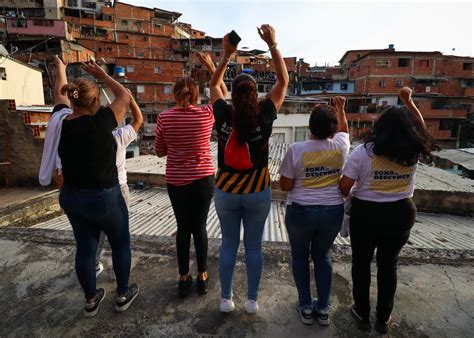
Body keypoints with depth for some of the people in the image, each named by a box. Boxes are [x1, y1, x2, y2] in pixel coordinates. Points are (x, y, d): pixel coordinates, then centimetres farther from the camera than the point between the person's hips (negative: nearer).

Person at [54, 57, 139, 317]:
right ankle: (123, 295, 29)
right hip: (103, 197, -6)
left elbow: (60, 95, 18)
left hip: (70, 197, 6)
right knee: (121, 244, 15)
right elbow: (124, 96, -5)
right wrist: (102, 75, 7)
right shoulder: (100, 122, -19)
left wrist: (60, 69, 34)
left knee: (85, 247, 18)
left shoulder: (60, 122, -4)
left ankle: (91, 300, 34)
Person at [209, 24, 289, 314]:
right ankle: (253, 300, 28)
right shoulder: (264, 116, -11)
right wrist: (272, 45, -2)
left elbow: (214, 84, 11)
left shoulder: (224, 115, -9)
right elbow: (283, 80, 1)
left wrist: (227, 55, 6)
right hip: (258, 192, 0)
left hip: (226, 192, 1)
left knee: (228, 245, 14)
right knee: (254, 247, 13)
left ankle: (226, 299, 28)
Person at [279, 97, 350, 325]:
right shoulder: (340, 146, -5)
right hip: (333, 212, 3)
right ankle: (323, 308, 29)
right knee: (322, 256, 21)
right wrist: (340, 109, 31)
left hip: (301, 212, -3)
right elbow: (344, 130, 20)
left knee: (299, 256, 18)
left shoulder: (296, 150, -15)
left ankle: (306, 307, 26)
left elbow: (285, 186, -9)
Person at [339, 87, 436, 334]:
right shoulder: (412, 152, -5)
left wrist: (344, 197, 6)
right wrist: (408, 101, 19)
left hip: (366, 213, -3)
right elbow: (422, 129, 17)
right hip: (401, 214, 3)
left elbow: (344, 186, -16)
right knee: (388, 265, 18)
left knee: (361, 263, 15)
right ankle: (383, 319, 33)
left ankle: (362, 314, 31)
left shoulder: (363, 151, -16)